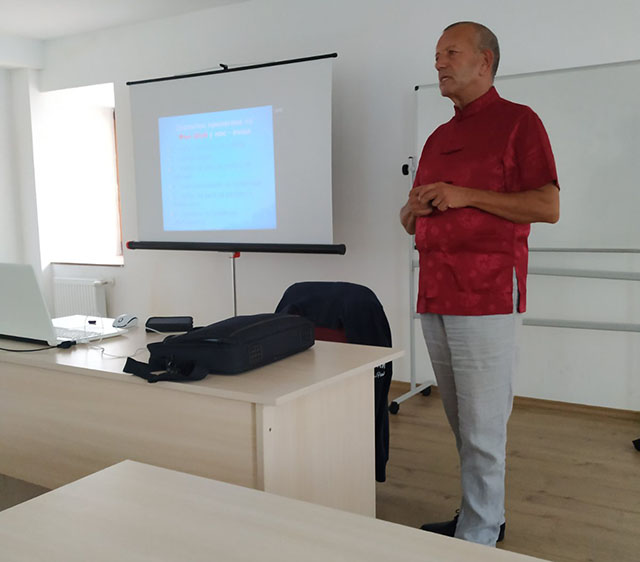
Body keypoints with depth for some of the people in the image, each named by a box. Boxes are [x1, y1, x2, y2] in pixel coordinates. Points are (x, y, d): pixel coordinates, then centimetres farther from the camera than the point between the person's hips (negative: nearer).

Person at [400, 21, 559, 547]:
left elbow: (548, 207, -9)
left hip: (487, 295, -7)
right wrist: (417, 207, -1)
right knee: (461, 421, 12)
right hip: (434, 296, 7)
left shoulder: (517, 121, 1)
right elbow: (412, 219, 23)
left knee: (482, 427, -3)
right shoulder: (438, 138, 21)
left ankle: (477, 537, 8)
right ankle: (485, 515, 26)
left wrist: (466, 196, -14)